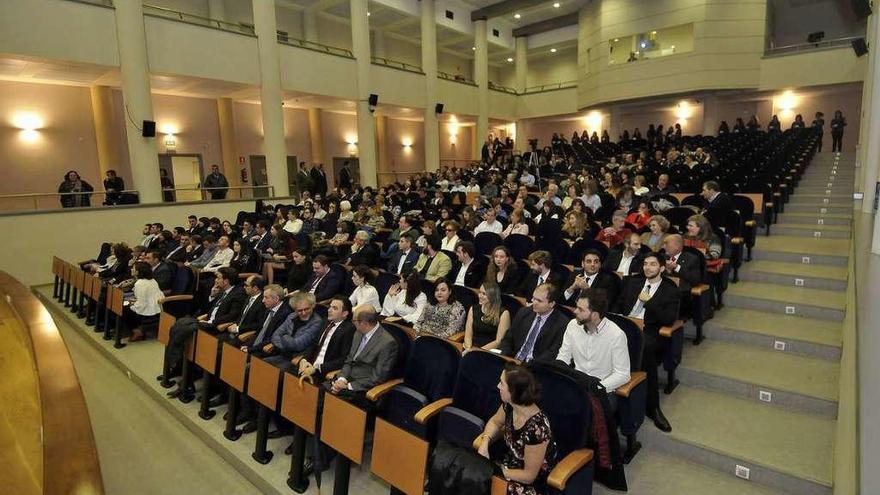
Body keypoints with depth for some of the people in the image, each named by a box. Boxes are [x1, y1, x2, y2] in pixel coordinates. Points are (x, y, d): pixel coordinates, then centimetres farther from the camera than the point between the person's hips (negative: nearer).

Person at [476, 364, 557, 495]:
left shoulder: (536, 428, -32)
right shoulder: (509, 405, -13)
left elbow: (529, 476, -21)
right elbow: (495, 421, 10)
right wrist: (485, 442, -7)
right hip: (508, 466, 6)